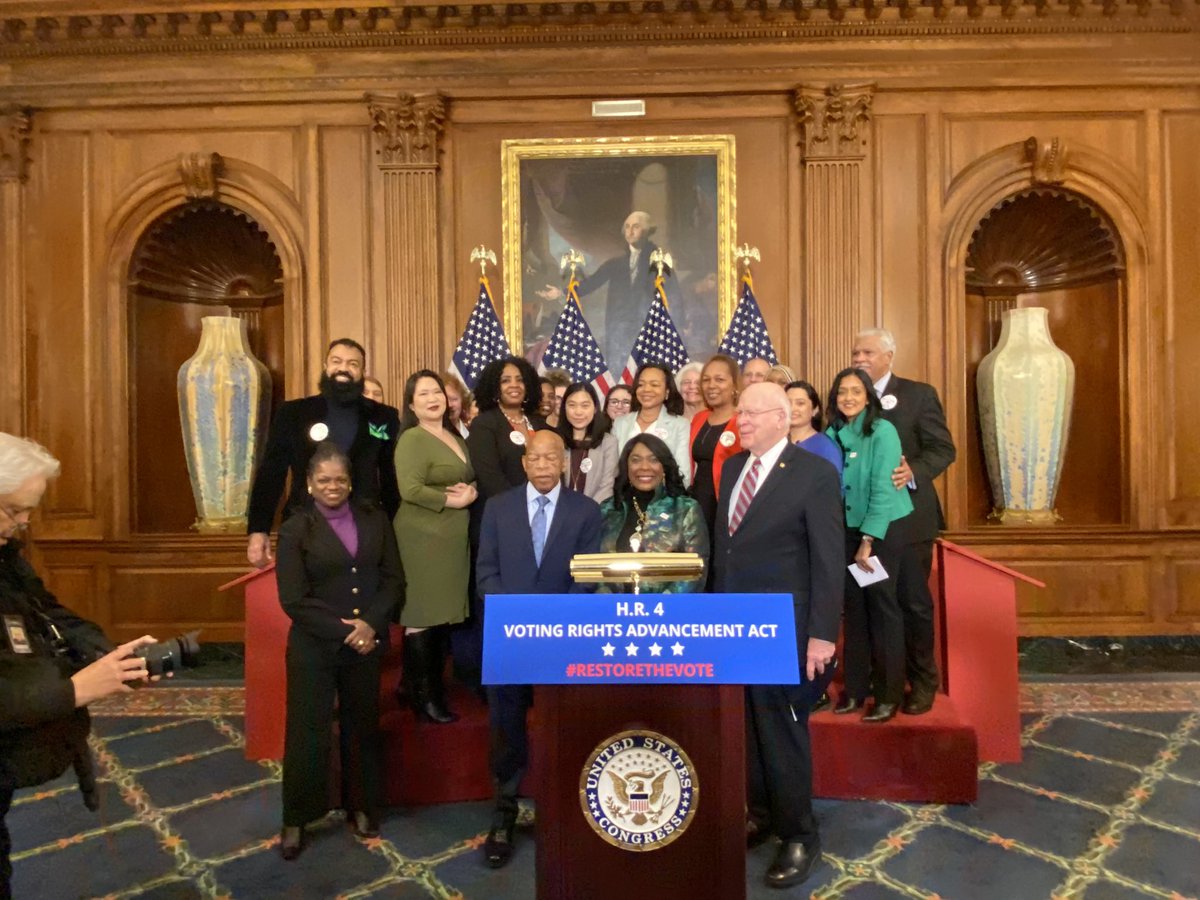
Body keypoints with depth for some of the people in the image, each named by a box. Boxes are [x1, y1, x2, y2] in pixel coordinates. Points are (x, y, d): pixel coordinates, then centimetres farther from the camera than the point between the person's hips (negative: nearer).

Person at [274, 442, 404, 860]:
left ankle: (362, 806, 33)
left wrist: (370, 624, -13)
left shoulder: (374, 519, 2)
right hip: (314, 647, -2)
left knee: (363, 727, 15)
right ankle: (296, 819, 26)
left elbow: (393, 579, 1)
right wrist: (343, 631, -15)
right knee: (307, 731, 7)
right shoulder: (295, 530, -5)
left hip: (368, 642, 2)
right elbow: (294, 599, -10)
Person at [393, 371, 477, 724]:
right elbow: (410, 490, -21)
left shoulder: (456, 438, 15)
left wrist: (471, 492, -1)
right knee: (421, 616, -1)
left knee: (443, 613, 13)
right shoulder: (412, 439, -11)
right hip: (422, 538, -8)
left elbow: (469, 479, 22)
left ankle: (435, 687, 26)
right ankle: (421, 695, 10)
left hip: (453, 537, 8)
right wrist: (451, 501, -12)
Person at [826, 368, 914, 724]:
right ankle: (855, 688, 20)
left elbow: (883, 489, -15)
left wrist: (868, 541, -15)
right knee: (854, 607, 9)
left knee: (882, 606, 1)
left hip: (883, 529, -4)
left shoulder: (882, 431, -12)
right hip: (847, 529, 4)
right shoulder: (831, 434, 3)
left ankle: (889, 695, 14)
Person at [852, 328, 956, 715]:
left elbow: (943, 448, -7)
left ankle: (922, 682, 22)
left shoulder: (919, 394, -3)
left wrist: (914, 471, -25)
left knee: (912, 601, 5)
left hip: (906, 516, -3)